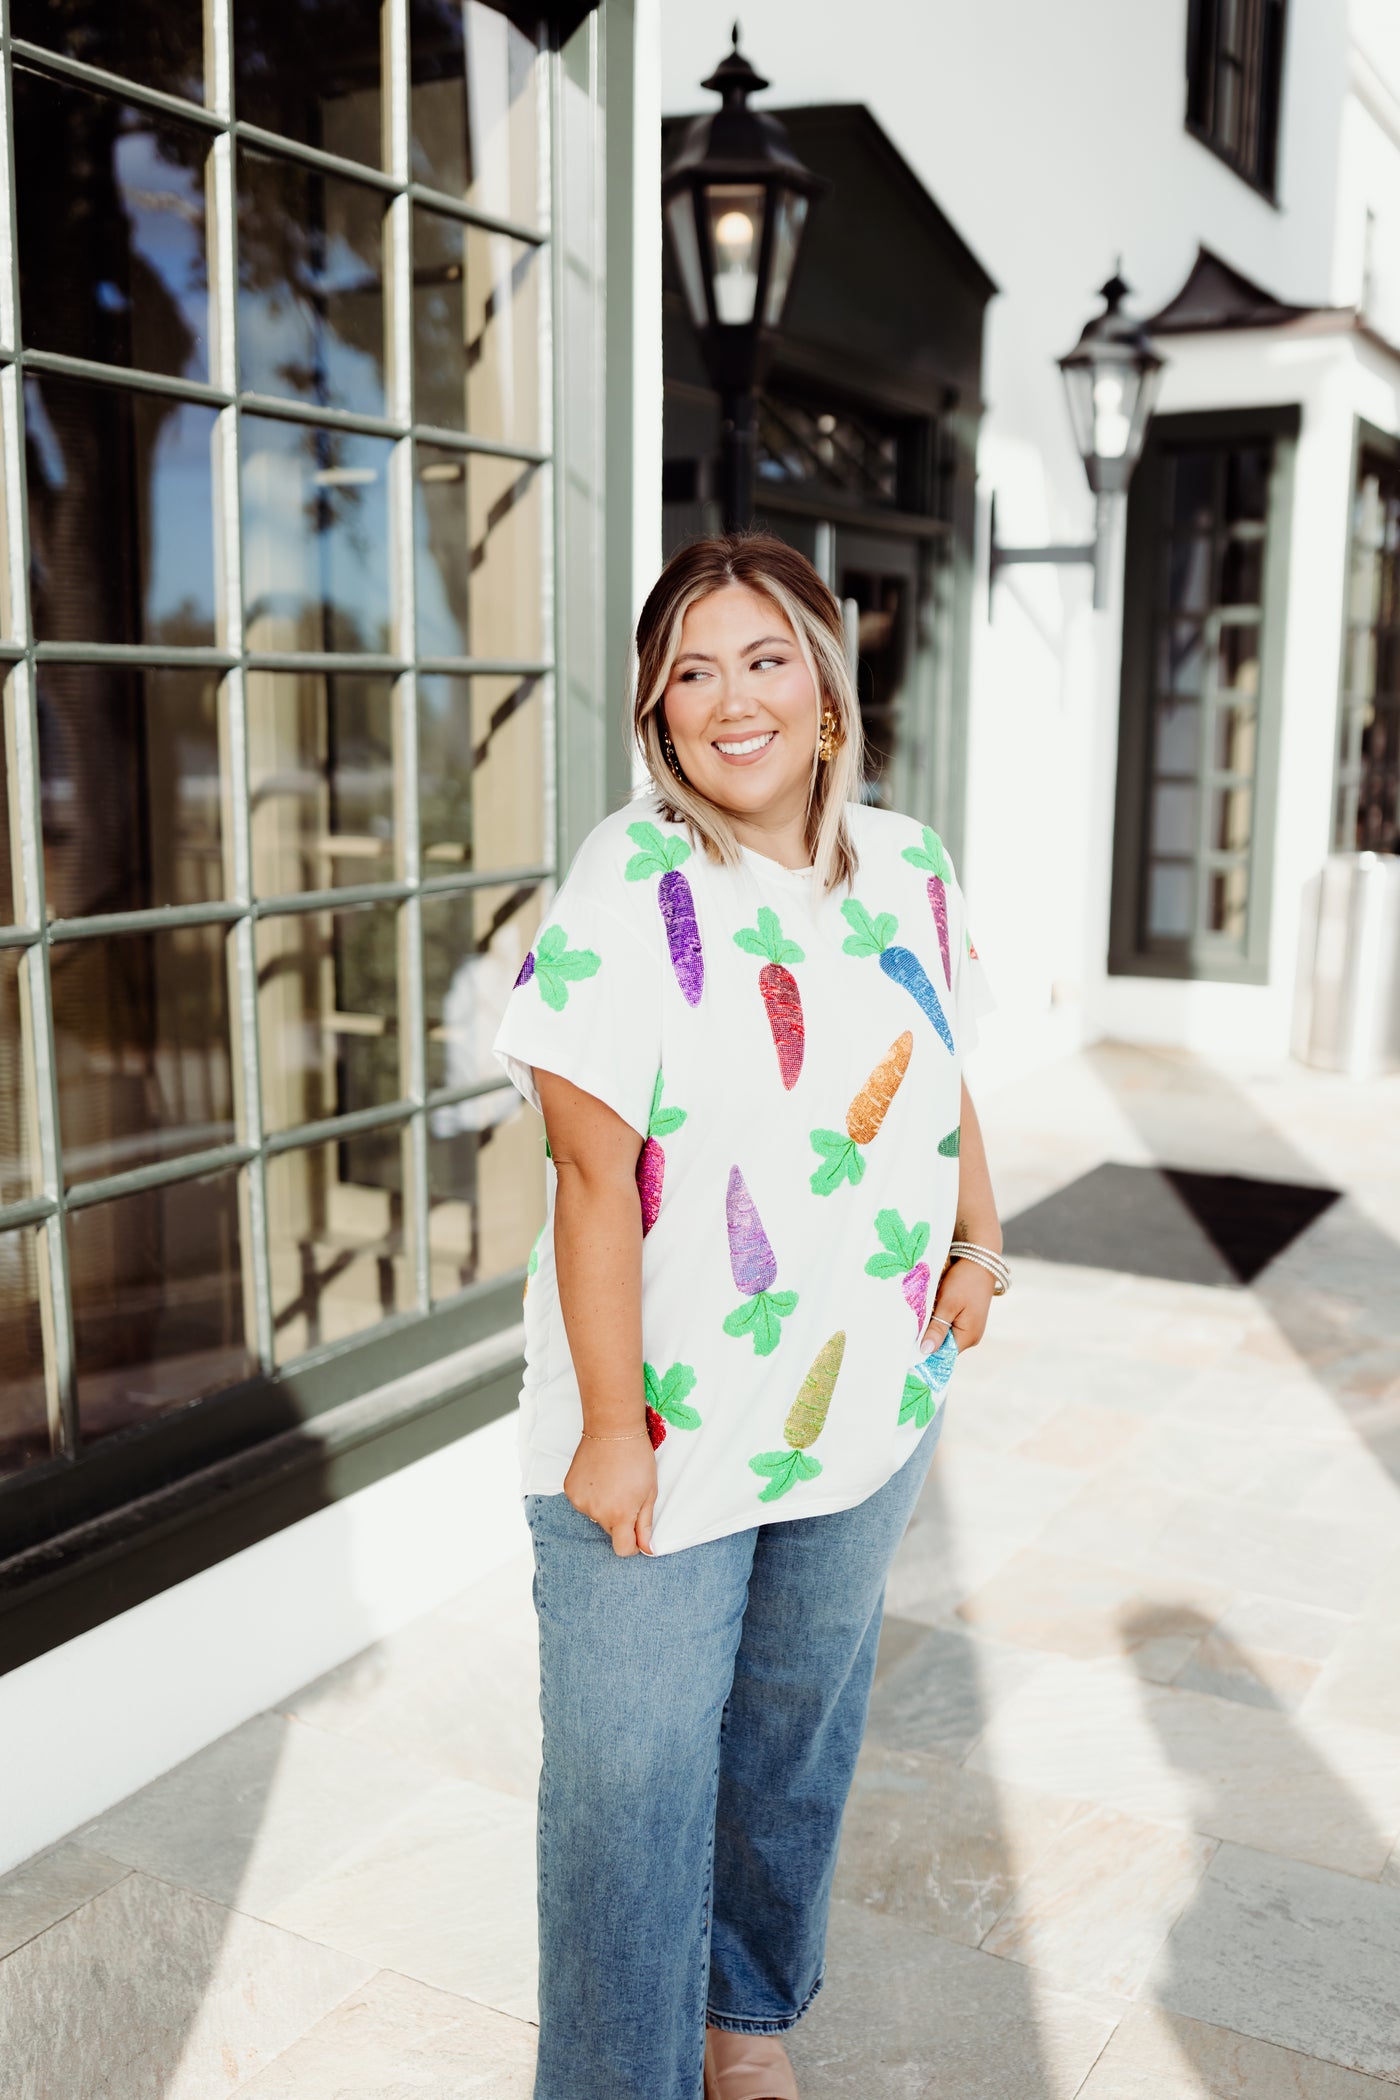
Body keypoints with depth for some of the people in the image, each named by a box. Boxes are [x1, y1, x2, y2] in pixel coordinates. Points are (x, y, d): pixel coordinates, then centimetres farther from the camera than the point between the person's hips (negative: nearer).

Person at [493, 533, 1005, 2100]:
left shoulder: (907, 869, 2)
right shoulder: (629, 888, -17)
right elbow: (596, 1176, -19)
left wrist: (980, 1243, 3)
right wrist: (612, 1425, -19)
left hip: (865, 1412, 6)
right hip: (666, 1433, -5)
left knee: (798, 1734, 22)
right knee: (634, 1786, 3)